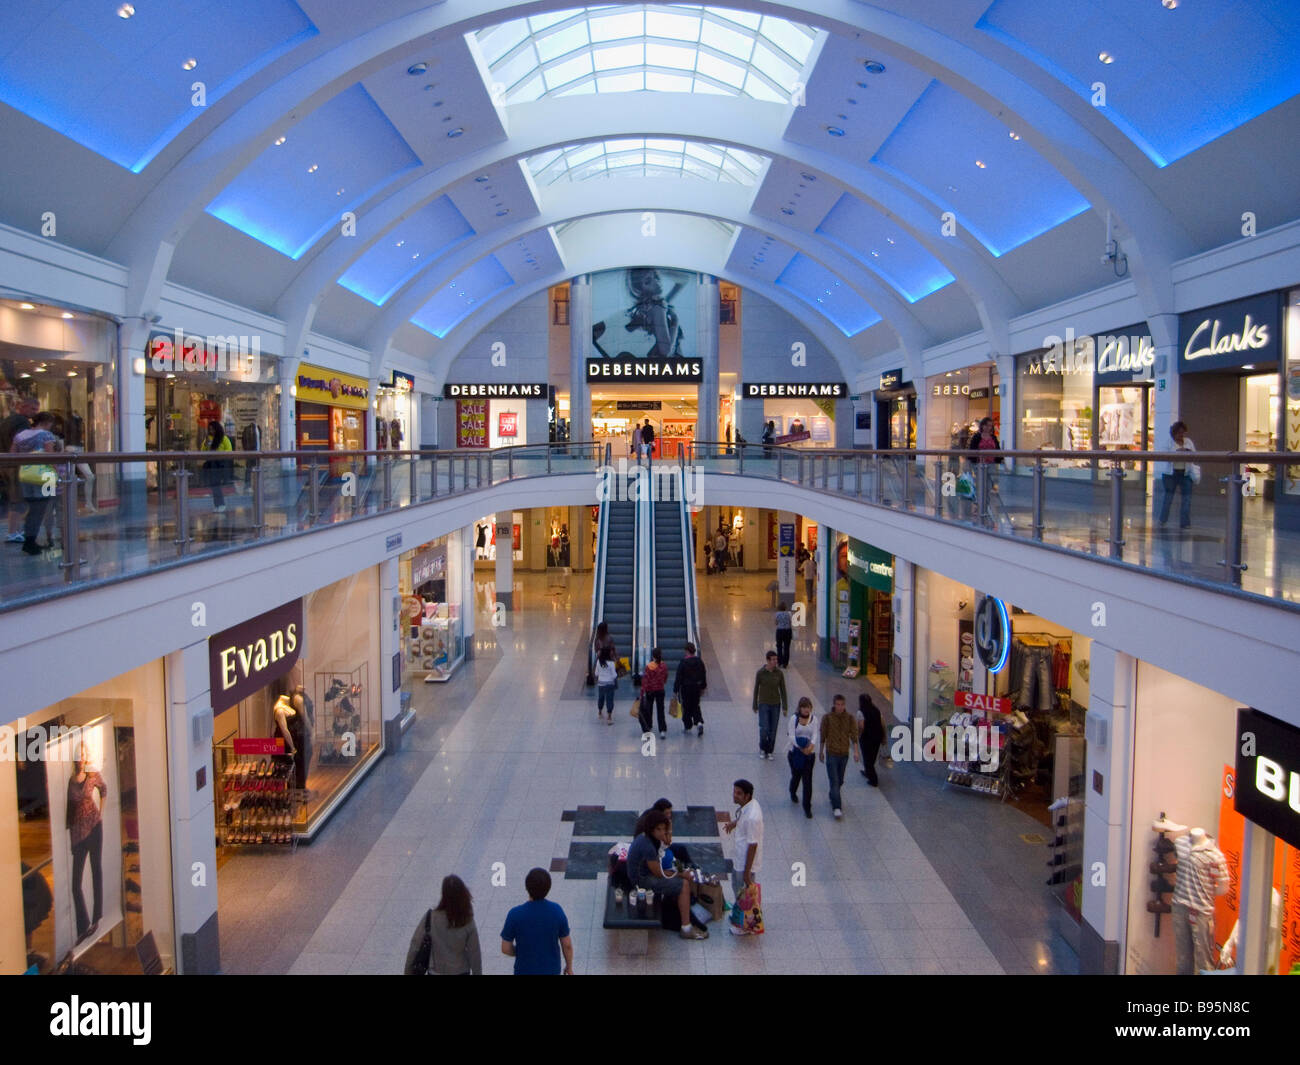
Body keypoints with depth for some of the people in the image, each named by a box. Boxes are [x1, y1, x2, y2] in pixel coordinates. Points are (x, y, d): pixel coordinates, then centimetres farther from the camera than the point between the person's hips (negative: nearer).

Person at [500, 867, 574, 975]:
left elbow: (506, 948, -16)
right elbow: (567, 944, -11)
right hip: (550, 970, 2)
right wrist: (569, 966, 8)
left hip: (526, 972, -2)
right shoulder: (556, 910, -22)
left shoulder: (515, 914, -29)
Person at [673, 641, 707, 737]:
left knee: (686, 707, 10)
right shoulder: (700, 661, -1)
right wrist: (703, 686, 21)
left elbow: (678, 678, -14)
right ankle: (699, 722, -6)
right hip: (697, 687, 4)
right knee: (696, 706, 14)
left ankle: (687, 726, 19)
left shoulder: (683, 662, -16)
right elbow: (704, 674, 9)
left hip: (686, 687, -4)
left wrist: (675, 690, -8)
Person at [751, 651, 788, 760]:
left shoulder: (779, 673, -6)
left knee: (772, 730, 6)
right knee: (764, 729, -9)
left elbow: (783, 690, 0)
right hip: (763, 705, -2)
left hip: (775, 705, 2)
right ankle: (762, 748, 19)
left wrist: (785, 707, -2)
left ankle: (769, 752, 23)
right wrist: (755, 706, 3)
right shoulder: (760, 673, -12)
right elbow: (756, 689, -1)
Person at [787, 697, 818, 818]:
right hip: (795, 751, 0)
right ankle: (793, 792, 48)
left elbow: (815, 734, -10)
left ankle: (807, 807, 5)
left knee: (807, 779, -4)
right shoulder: (794, 718, -7)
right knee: (796, 775, 13)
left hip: (809, 752, 0)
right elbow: (791, 736, -13)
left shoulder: (813, 718, -1)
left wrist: (811, 745, -30)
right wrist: (801, 748, -25)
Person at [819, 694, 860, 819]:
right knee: (834, 781, -9)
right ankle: (836, 808, -10)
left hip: (844, 754, 3)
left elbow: (854, 735, -3)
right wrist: (821, 752, 8)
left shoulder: (849, 718, -2)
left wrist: (855, 751, -11)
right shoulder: (827, 718, -7)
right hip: (831, 753, -3)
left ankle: (832, 798, 42)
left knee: (840, 781, 17)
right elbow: (823, 736, 2)